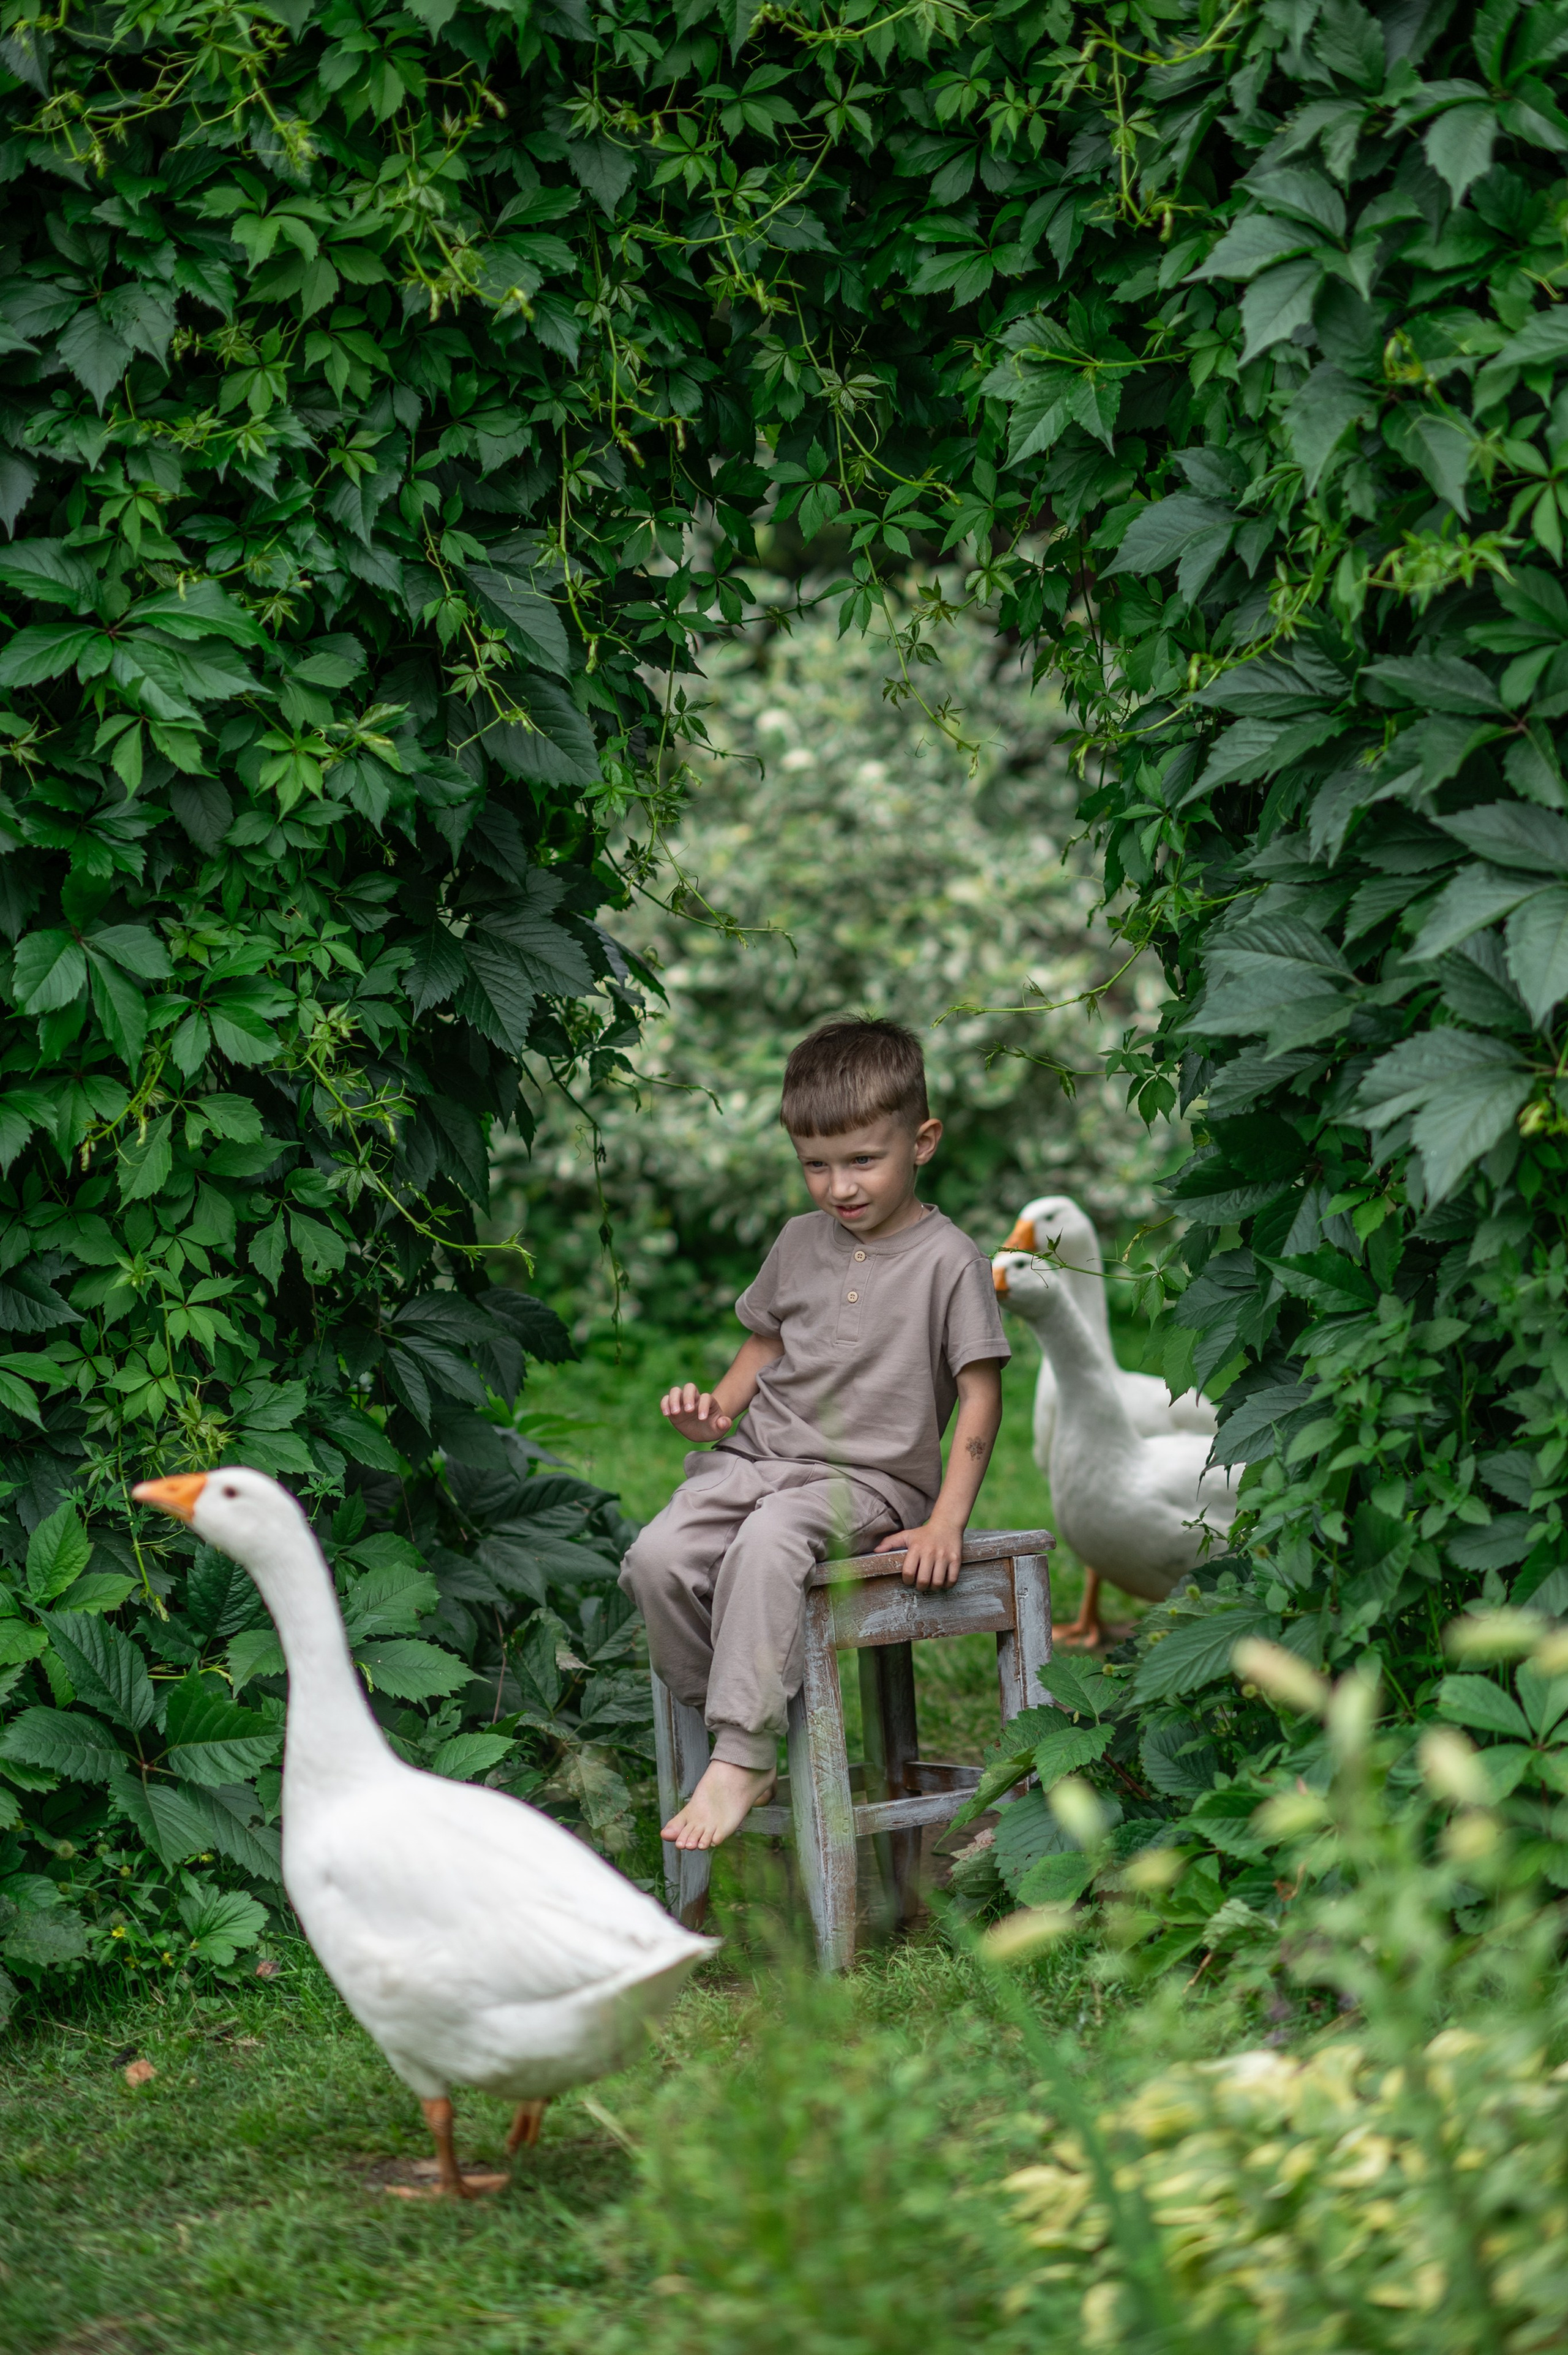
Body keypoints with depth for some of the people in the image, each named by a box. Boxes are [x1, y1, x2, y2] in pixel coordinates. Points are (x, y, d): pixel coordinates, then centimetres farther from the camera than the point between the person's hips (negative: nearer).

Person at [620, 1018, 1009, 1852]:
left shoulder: (948, 1261, -4)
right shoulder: (801, 1242, 13)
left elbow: (980, 1394, -5)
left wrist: (946, 1523, -13)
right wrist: (718, 1405, 6)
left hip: (870, 1480, -6)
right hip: (761, 1456, 6)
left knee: (765, 1546, -37)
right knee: (657, 1558, -22)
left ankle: (740, 1759, -35)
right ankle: (733, 1740, -11)